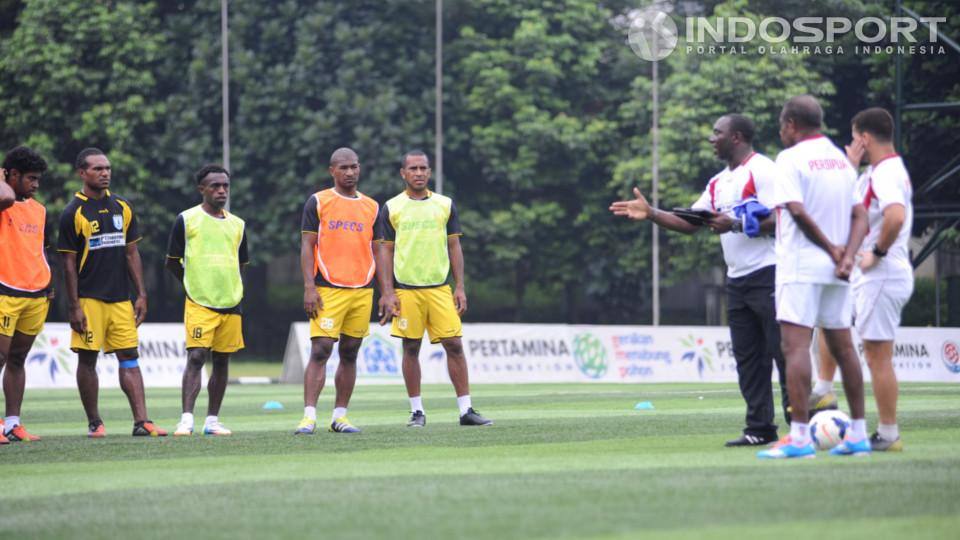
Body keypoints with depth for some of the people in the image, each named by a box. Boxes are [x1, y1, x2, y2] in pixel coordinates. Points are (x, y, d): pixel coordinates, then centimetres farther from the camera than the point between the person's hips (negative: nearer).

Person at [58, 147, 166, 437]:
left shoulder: (122, 207, 10)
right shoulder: (73, 213, -5)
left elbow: (131, 253, 13)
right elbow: (69, 263, -5)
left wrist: (141, 295, 7)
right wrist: (74, 307, -9)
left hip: (121, 299, 4)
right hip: (89, 299, -4)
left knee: (129, 357, -1)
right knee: (87, 358, 1)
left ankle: (141, 421, -5)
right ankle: (95, 423, 9)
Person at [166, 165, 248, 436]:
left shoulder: (237, 225, 13)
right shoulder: (186, 219, 0)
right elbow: (172, 262, 5)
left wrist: (230, 288, 13)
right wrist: (194, 284, 8)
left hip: (231, 303, 5)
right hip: (199, 303, -5)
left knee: (222, 361, 7)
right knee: (196, 358, -14)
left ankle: (212, 420, 13)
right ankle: (186, 419, -16)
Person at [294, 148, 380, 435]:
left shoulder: (371, 207, 13)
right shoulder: (318, 202, 3)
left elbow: (378, 251, 15)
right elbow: (307, 246, -1)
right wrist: (309, 288, -10)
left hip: (363, 290, 4)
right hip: (328, 290, -4)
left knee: (350, 354, 7)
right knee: (320, 351, -11)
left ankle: (340, 416, 13)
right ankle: (309, 416, -13)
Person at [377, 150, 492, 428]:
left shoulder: (445, 205, 9)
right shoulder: (391, 208, 5)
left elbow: (454, 247, 11)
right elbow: (385, 251, 5)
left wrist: (460, 287, 3)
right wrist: (387, 293, -3)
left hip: (440, 288, 1)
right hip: (405, 289, -1)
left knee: (454, 345, -5)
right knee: (411, 348, 2)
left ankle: (466, 410, -2)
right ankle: (417, 411, 10)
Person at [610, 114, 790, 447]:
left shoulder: (762, 170, -9)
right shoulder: (718, 183, 18)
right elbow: (689, 223, 20)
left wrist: (734, 225, -22)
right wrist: (651, 214, 9)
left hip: (766, 274, -9)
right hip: (737, 280, 9)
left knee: (782, 351, -8)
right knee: (748, 359, 7)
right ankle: (760, 428, 9)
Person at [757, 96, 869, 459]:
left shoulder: (791, 158, -7)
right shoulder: (842, 160, 14)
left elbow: (797, 210, -19)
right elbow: (860, 215, 9)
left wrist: (832, 249, -11)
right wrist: (847, 255, -4)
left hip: (800, 266, -7)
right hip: (835, 270, 7)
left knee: (795, 346, -10)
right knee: (842, 347, 12)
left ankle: (800, 437, -18)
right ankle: (858, 434, 15)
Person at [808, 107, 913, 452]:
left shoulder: (886, 173, -17)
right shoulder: (876, 172, 15)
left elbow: (896, 216, -35)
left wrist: (878, 252, -23)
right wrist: (852, 167, 13)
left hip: (882, 276, -11)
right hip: (867, 274, 11)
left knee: (878, 356, -7)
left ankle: (888, 435, -4)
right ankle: (823, 390, 29)